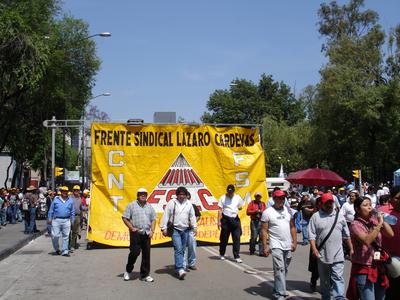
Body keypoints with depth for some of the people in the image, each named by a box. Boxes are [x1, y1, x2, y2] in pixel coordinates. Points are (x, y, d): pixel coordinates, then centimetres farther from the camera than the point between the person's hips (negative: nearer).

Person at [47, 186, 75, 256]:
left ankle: (65, 251, 9)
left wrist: (72, 221, 9)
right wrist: (49, 219, 4)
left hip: (66, 220, 1)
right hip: (56, 220, -1)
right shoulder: (56, 199, 6)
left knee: (66, 236, 2)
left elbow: (72, 212, 14)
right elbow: (51, 210, 8)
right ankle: (57, 249, 19)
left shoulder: (70, 200, 10)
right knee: (55, 236, -4)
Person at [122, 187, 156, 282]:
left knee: (146, 254, 4)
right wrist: (131, 228, -8)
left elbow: (153, 219, 16)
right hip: (135, 233, -4)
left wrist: (152, 231, 3)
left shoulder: (149, 207, 14)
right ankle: (128, 271, 16)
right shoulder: (131, 205, 0)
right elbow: (125, 218, -1)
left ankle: (145, 275, 13)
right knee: (135, 252, -8)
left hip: (146, 234, 4)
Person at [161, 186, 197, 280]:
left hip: (185, 230, 4)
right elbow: (166, 216, -3)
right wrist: (164, 228, -7)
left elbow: (192, 216, 14)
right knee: (178, 249, -14)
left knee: (182, 250, 9)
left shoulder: (189, 204, 8)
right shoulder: (171, 203, -3)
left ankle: (178, 267, 21)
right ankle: (180, 269, -19)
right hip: (175, 230, -4)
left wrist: (194, 227, 10)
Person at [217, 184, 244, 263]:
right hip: (225, 219, -2)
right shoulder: (223, 198, -1)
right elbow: (220, 210, 0)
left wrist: (239, 208, -3)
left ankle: (237, 257, -1)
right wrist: (219, 221, -5)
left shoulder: (238, 197, 5)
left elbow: (241, 206, 19)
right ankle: (222, 254, 26)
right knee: (224, 238, 7)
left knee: (237, 238, -4)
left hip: (235, 219, 2)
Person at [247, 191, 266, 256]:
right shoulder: (252, 203, 8)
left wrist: (262, 212, -5)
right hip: (254, 221, -3)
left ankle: (261, 252, 0)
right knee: (254, 236, -5)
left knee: (262, 237, -3)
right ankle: (252, 250, 12)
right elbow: (248, 212, 1)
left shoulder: (263, 204, 17)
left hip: (261, 221, 3)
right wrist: (255, 211, -11)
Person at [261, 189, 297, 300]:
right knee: (279, 269, -10)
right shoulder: (267, 212, -5)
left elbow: (292, 227, 14)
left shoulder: (288, 210, 10)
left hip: (288, 245, 5)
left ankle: (278, 289, 24)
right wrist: (265, 246, -10)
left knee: (285, 269, 10)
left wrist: (295, 242, 7)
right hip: (276, 245, -5)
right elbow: (264, 230, -5)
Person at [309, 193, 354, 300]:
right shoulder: (316, 217, -1)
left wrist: (351, 249, 11)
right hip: (322, 255, 0)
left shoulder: (339, 216, 7)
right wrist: (314, 249, -15)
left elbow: (346, 235, 13)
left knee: (338, 278, -6)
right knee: (324, 280, 13)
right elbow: (312, 235, -5)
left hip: (337, 255, 0)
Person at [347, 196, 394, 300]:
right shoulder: (355, 224, -12)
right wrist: (379, 224, -24)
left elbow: (390, 234, 0)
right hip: (363, 268, -6)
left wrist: (382, 220, -8)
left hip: (378, 267, 6)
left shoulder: (374, 220, 4)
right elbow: (367, 240, -26)